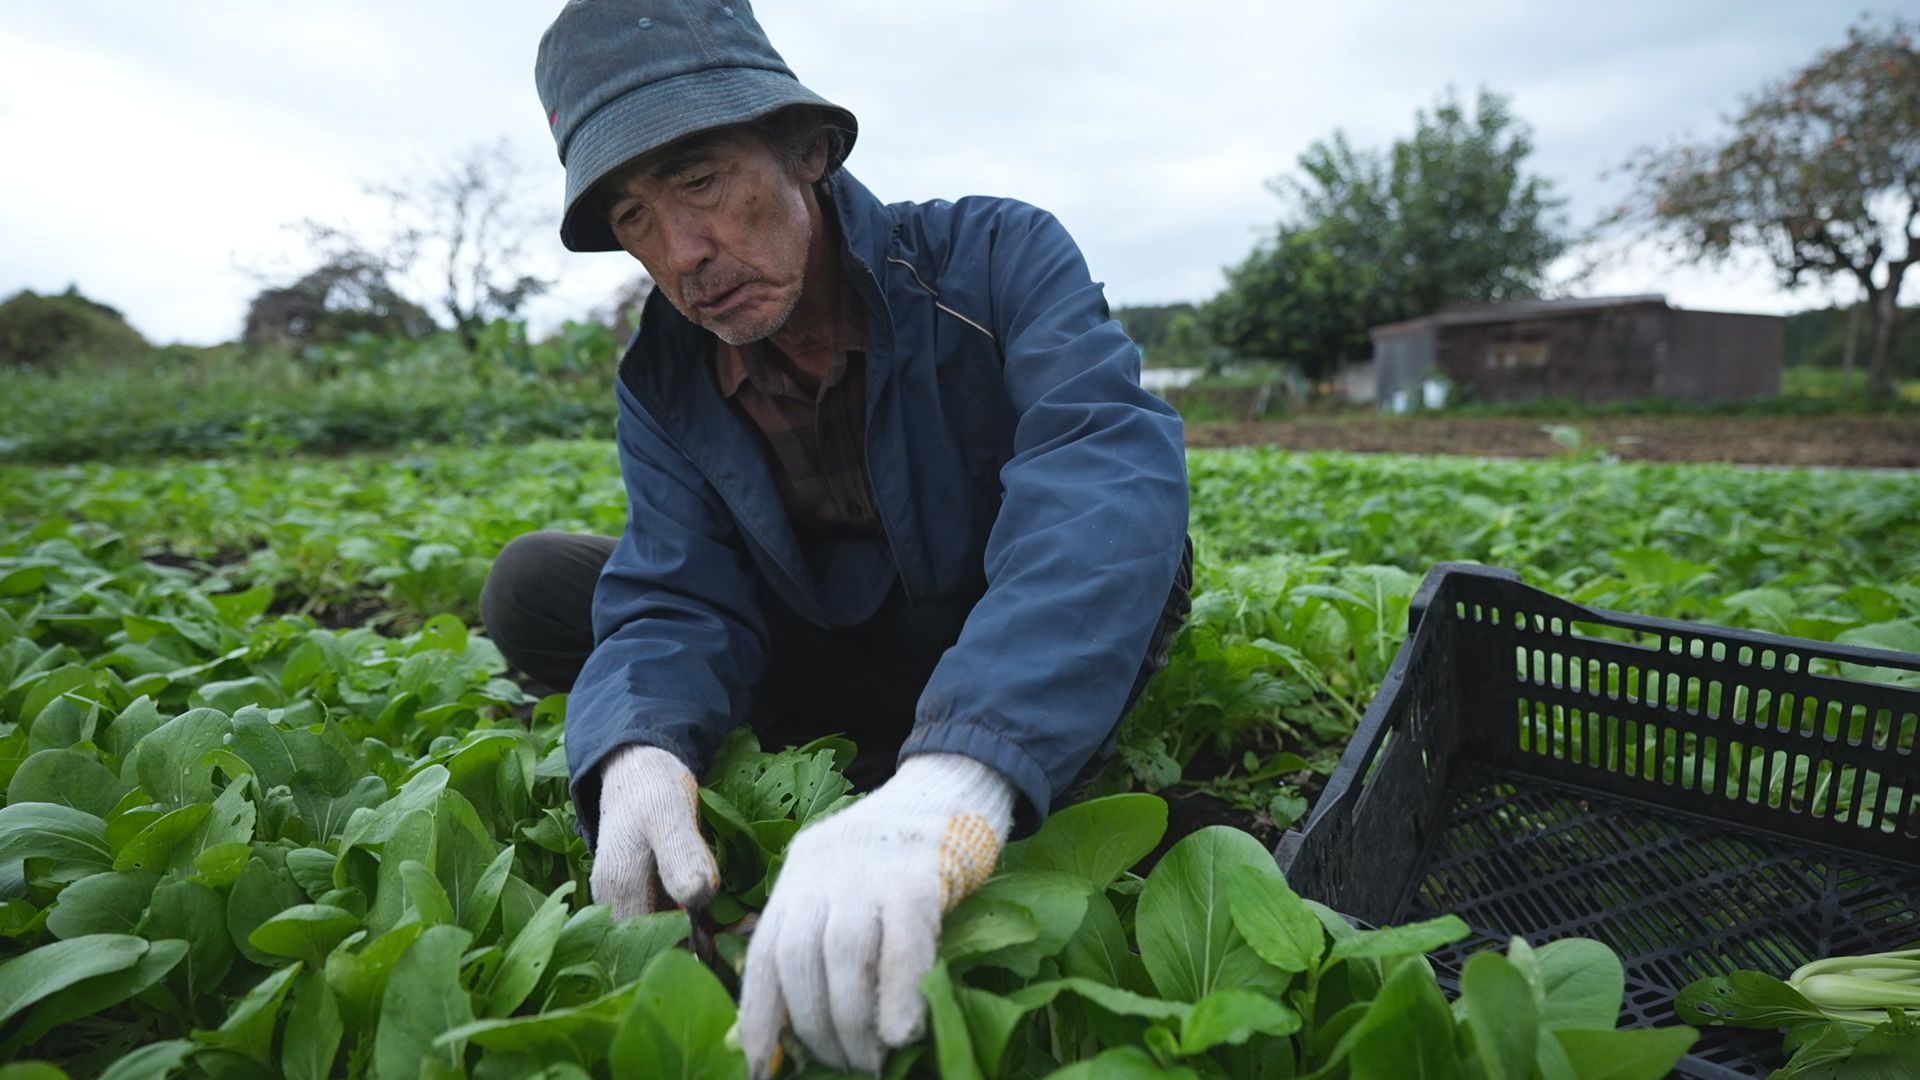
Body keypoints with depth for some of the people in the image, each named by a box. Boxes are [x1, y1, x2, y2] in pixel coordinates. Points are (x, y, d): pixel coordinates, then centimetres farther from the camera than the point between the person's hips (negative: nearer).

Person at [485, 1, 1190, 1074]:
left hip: (1024, 676, -2)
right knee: (532, 587, -9)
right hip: (846, 671, 3)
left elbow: (1111, 471, -42)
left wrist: (954, 776, -58)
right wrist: (640, 752, -40)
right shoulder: (664, 383, -7)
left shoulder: (995, 257, -24)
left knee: (1133, 547, -35)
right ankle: (867, 760, -7)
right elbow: (678, 604, -15)